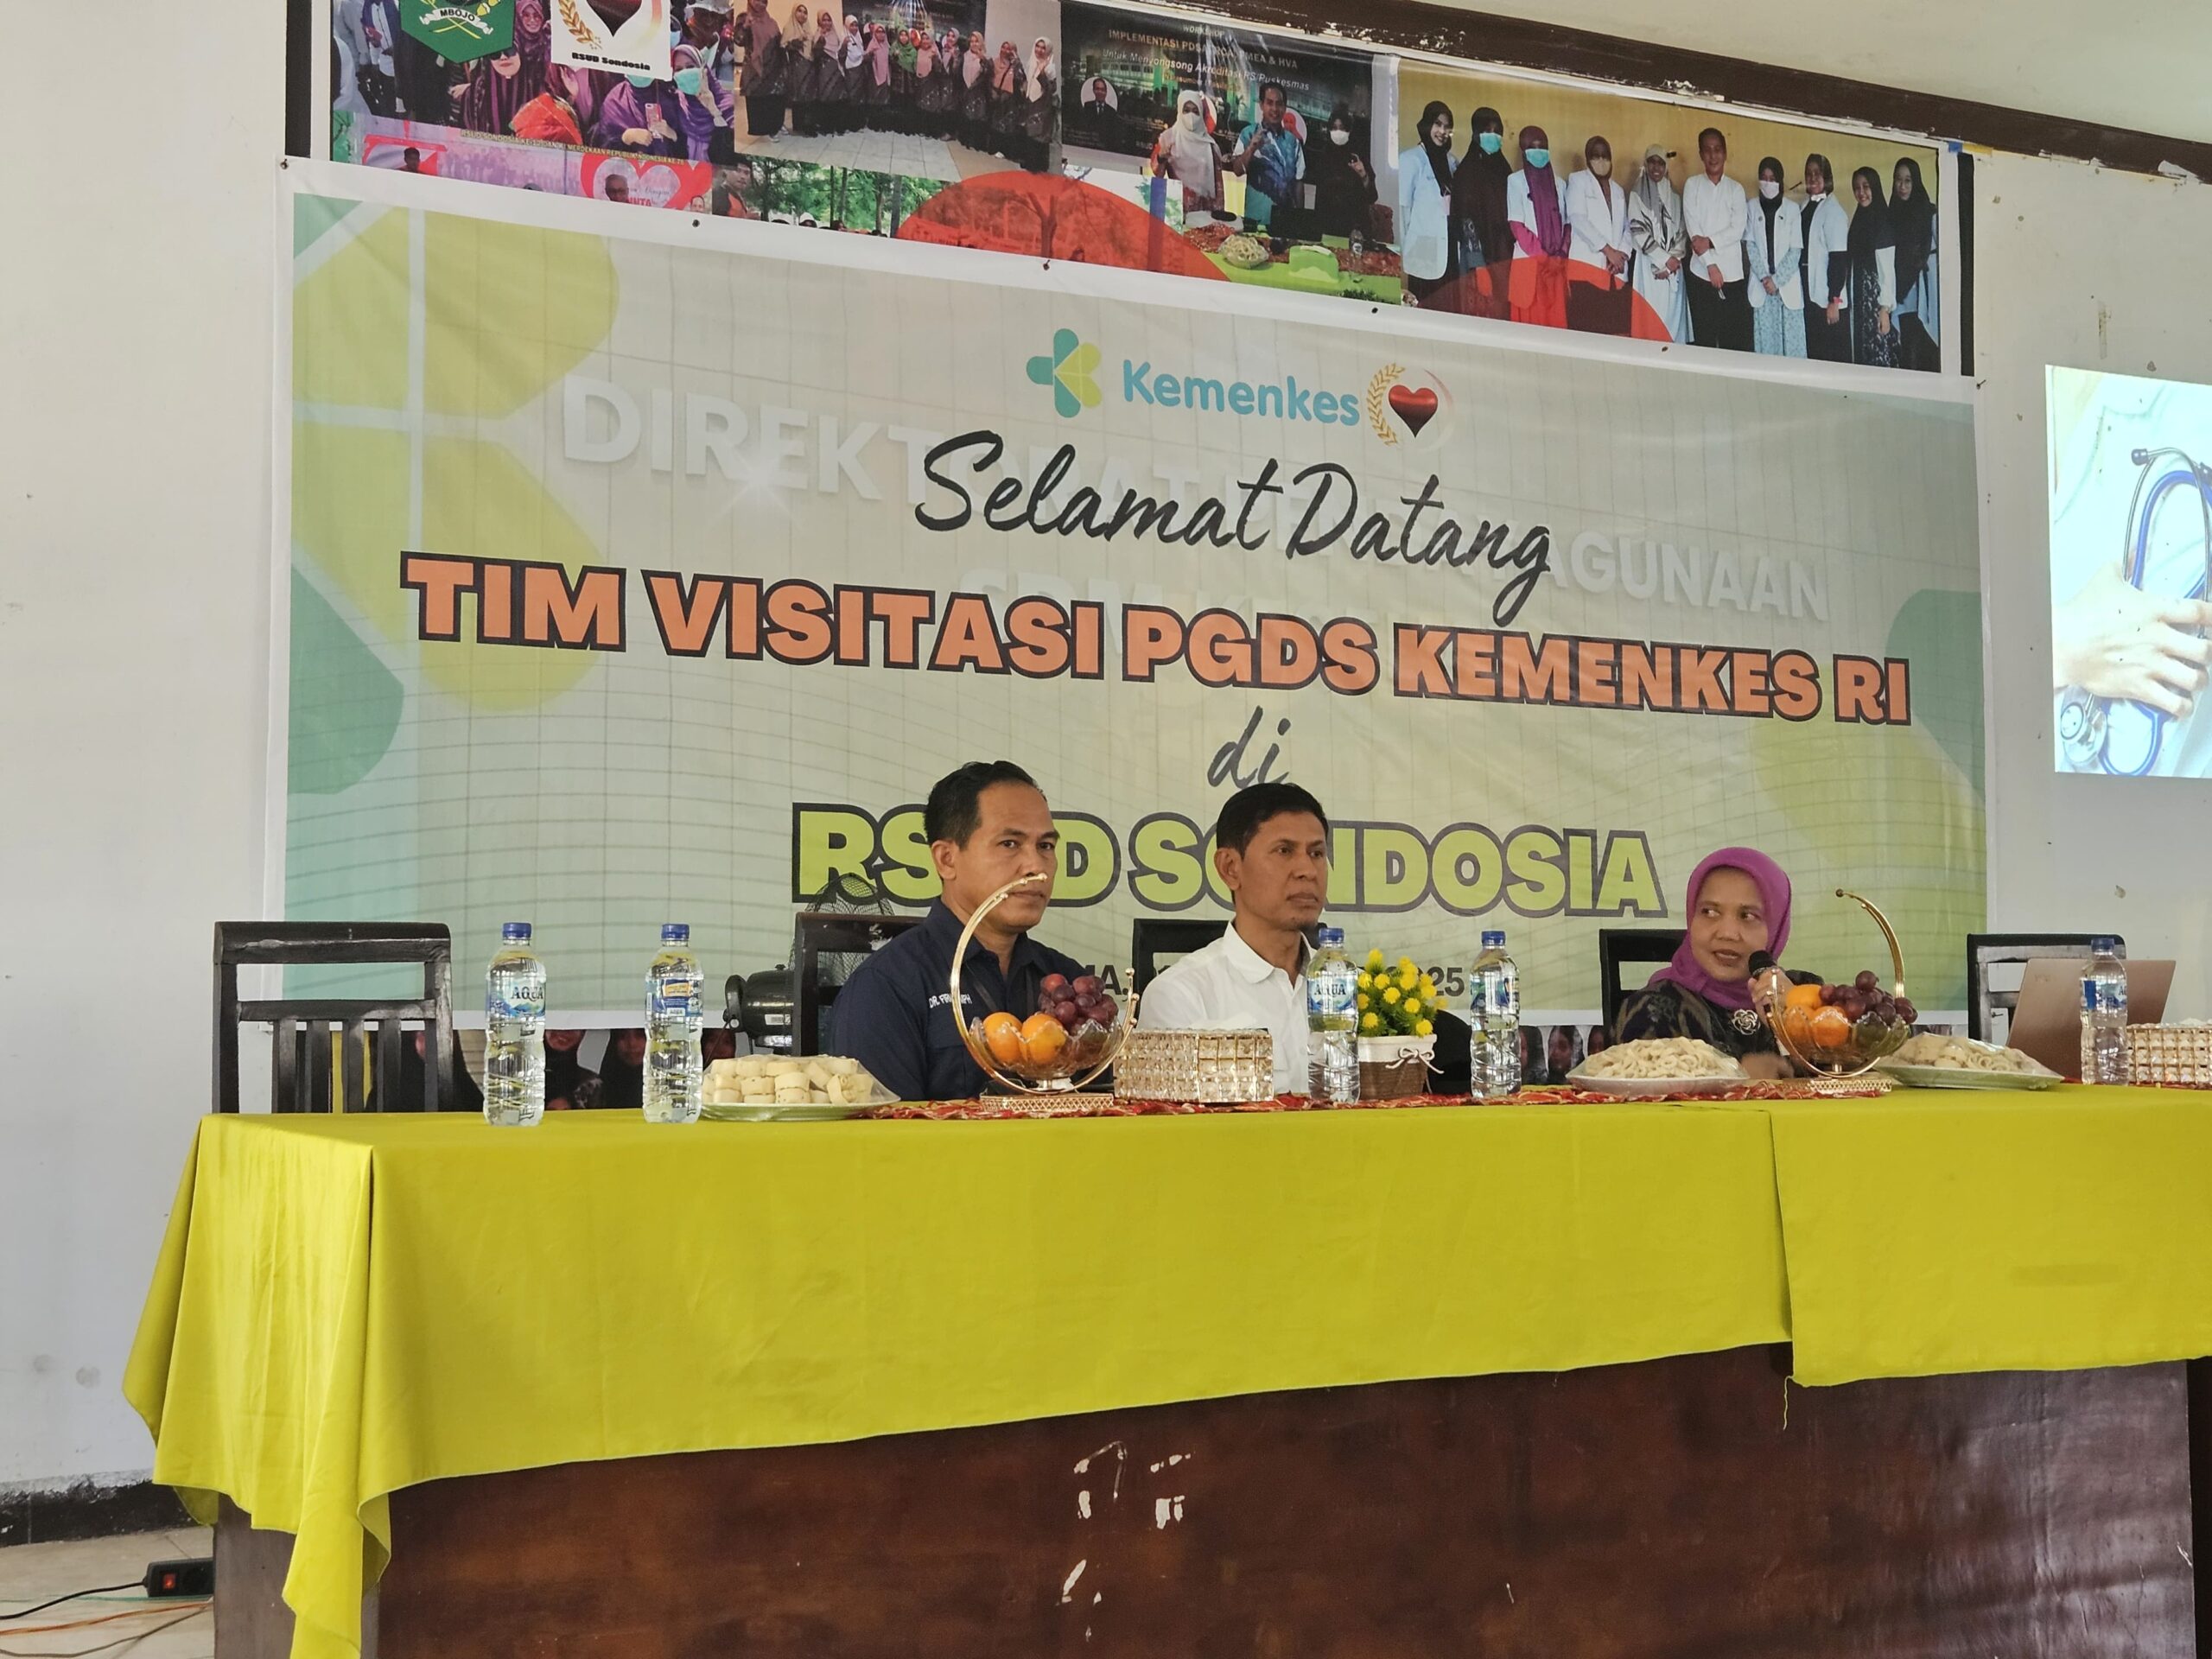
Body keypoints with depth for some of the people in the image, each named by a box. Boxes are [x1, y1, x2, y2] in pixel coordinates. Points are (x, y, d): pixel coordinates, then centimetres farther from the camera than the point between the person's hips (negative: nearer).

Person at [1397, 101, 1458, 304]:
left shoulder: (1450, 161, 16)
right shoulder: (1411, 160, -2)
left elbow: (1456, 204, 18)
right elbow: (1402, 207, -4)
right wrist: (1403, 251, -6)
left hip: (1449, 248, 5)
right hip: (1425, 251, -5)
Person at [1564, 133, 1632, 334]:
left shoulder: (1618, 189, 23)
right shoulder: (1578, 181, 6)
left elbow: (1626, 227, 17)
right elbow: (1578, 219, -7)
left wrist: (1622, 254, -3)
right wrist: (1607, 250, -11)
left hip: (1616, 270, 5)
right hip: (1587, 264, -5)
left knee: (1615, 328, -5)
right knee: (1587, 326, -11)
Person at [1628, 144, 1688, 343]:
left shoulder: (1674, 196, 12)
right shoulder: (1638, 195, 0)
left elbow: (1682, 231, 11)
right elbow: (1637, 231, -7)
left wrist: (1674, 259, -6)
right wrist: (1664, 259, -10)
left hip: (1673, 268, 4)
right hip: (1649, 265, -4)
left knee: (1673, 315, 2)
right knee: (1652, 317, -8)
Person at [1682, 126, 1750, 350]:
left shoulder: (1736, 189, 10)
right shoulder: (1692, 186, 6)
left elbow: (1738, 229, 0)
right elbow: (1692, 228, -2)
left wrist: (1710, 241, -16)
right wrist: (1710, 265, -9)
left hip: (1732, 273, 1)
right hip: (1701, 273, -1)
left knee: (1735, 338, -3)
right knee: (1704, 337, -1)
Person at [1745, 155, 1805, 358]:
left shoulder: (1791, 210, 1)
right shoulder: (1752, 208, 6)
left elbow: (1796, 250, -2)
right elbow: (1750, 245, 3)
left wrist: (1776, 280, -9)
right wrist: (1764, 277, -8)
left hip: (1787, 284, -1)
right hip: (1761, 284, 1)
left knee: (1791, 337, -3)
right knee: (1765, 339, 0)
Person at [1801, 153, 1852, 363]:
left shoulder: (1833, 210, -10)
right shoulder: (1804, 206, 9)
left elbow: (1838, 258, -13)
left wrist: (1834, 300, -15)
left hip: (1827, 293, -6)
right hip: (1808, 291, 6)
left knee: (1833, 354, -1)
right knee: (1812, 350, 10)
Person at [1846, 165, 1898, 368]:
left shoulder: (1882, 222, -10)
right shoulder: (1859, 219, 11)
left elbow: (1887, 269, -12)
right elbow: (1853, 265, 12)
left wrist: (1885, 309, -15)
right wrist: (1848, 301, 7)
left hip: (1876, 297, -7)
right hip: (1858, 297, 7)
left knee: (1879, 355, -6)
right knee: (1860, 352, 8)